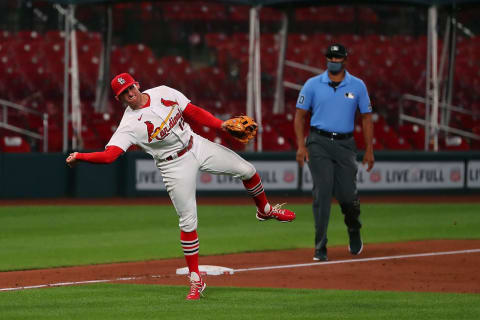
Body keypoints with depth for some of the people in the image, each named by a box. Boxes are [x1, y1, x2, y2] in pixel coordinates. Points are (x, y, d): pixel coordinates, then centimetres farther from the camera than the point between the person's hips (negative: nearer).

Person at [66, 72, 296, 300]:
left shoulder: (163, 93, -6)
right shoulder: (129, 125, -20)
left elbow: (193, 112, 4)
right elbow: (108, 154, -30)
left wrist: (221, 125, -4)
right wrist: (79, 157, -43)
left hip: (197, 146, 4)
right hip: (175, 166, -4)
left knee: (247, 170, 7)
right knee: (188, 221, -7)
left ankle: (265, 210, 38)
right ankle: (196, 281, 2)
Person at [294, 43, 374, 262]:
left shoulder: (357, 86, 6)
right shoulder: (313, 84, 3)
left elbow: (366, 117, 9)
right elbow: (300, 115, 4)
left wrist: (369, 150, 2)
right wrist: (301, 145, -8)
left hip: (345, 145, 1)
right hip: (319, 143, -1)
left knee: (347, 194, -2)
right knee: (322, 193, -10)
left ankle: (354, 232, 31)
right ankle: (320, 248, -8)